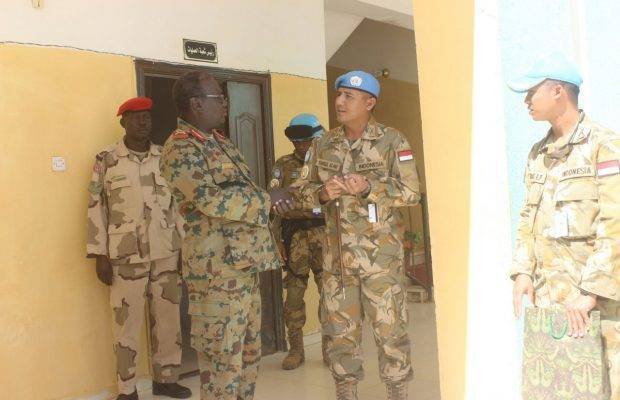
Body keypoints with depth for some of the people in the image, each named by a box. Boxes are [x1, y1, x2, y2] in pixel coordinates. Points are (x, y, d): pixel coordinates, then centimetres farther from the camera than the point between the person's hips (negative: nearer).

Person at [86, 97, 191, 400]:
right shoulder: (106, 160, 1)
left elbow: (178, 204, 12)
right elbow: (96, 208, 0)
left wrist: (185, 247, 9)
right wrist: (100, 256, -5)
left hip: (166, 254, 3)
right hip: (125, 256, -3)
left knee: (168, 320, 9)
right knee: (128, 323, 2)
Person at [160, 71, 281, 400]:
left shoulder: (219, 141, 16)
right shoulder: (180, 148, -13)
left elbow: (245, 192, 19)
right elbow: (210, 199, -26)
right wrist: (264, 200, -14)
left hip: (244, 262, 9)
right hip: (217, 269, -9)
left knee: (248, 352, 18)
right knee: (223, 358, 0)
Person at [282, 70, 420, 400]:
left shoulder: (392, 141, -3)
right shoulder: (322, 145, 9)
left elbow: (411, 191, -6)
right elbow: (300, 191, 10)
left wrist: (368, 187, -19)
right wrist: (322, 193, -12)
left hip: (380, 254, -4)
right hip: (337, 255, 4)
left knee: (389, 328, 3)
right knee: (340, 330, 11)